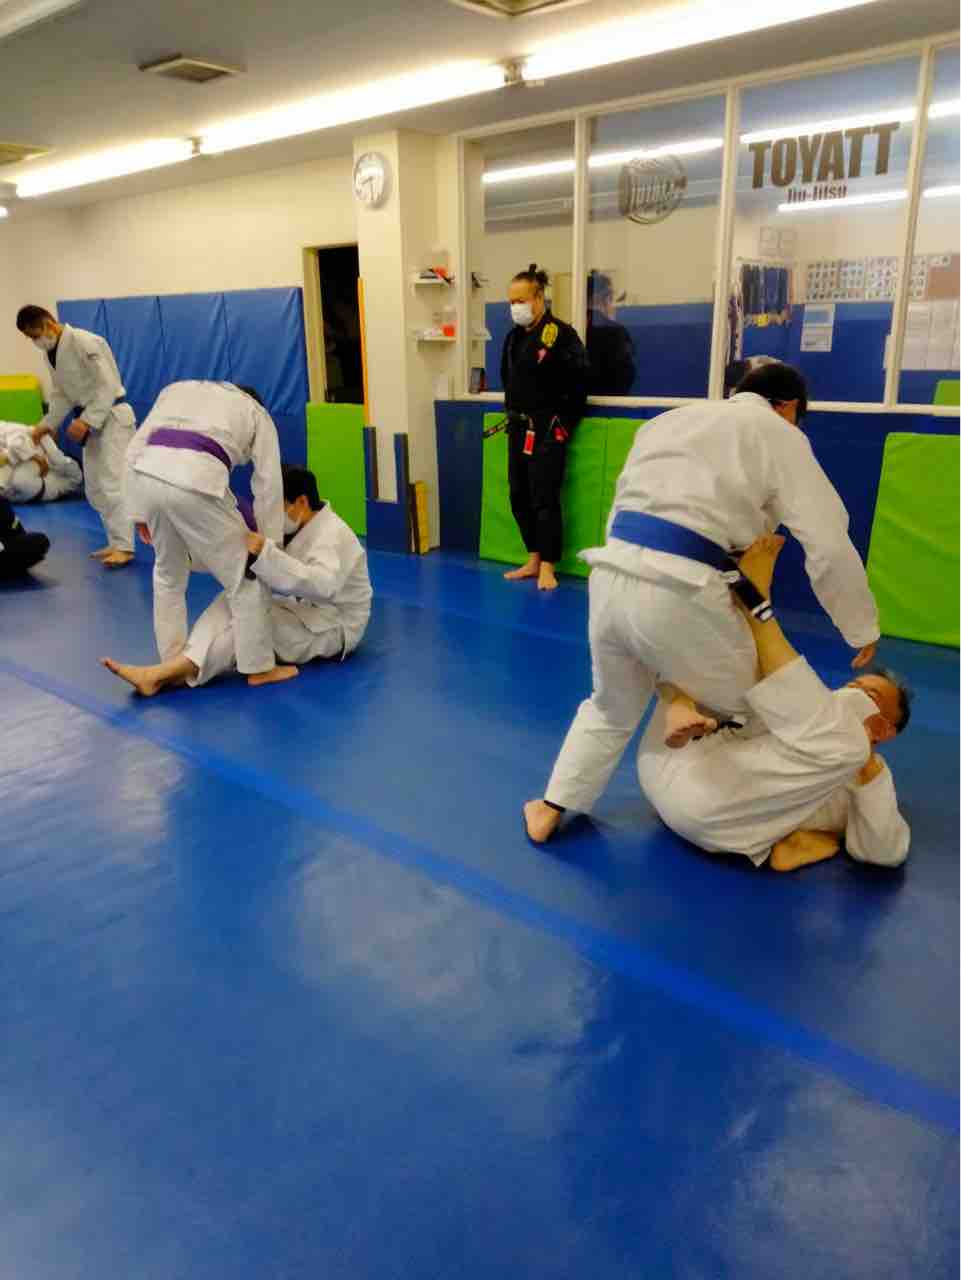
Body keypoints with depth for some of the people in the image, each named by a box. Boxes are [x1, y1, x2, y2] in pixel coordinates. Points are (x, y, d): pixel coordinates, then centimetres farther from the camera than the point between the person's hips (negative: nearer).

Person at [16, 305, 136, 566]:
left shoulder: (86, 343, -19)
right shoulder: (51, 352, 9)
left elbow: (108, 385, -22)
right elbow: (61, 394, 14)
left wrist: (85, 420, -23)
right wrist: (46, 425, 4)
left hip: (112, 416, -9)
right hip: (91, 420, 9)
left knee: (112, 483, -13)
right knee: (94, 488, 9)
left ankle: (124, 547, -11)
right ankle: (116, 542, 16)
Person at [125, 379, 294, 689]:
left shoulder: (178, 388, 35)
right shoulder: (256, 413, 26)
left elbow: (136, 448, 23)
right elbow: (268, 481, 17)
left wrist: (140, 512, 23)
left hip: (145, 475, 5)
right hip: (194, 484, -5)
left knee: (169, 573, 27)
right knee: (245, 576, 12)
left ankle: (172, 662, 34)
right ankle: (259, 667, 19)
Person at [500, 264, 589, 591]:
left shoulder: (561, 334, -12)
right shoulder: (514, 336, 10)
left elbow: (579, 382, -13)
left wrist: (562, 422, -10)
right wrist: (514, 411, 13)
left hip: (547, 429, -7)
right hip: (518, 428, 8)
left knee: (544, 499, -5)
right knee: (519, 497, 10)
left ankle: (548, 567, 5)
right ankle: (533, 560, 22)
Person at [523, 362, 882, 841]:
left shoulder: (669, 419, 26)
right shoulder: (779, 433, 9)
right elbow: (828, 544, 3)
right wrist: (863, 628, 14)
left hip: (610, 574, 6)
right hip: (677, 591, -6)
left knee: (612, 706, 28)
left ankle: (552, 806, 32)